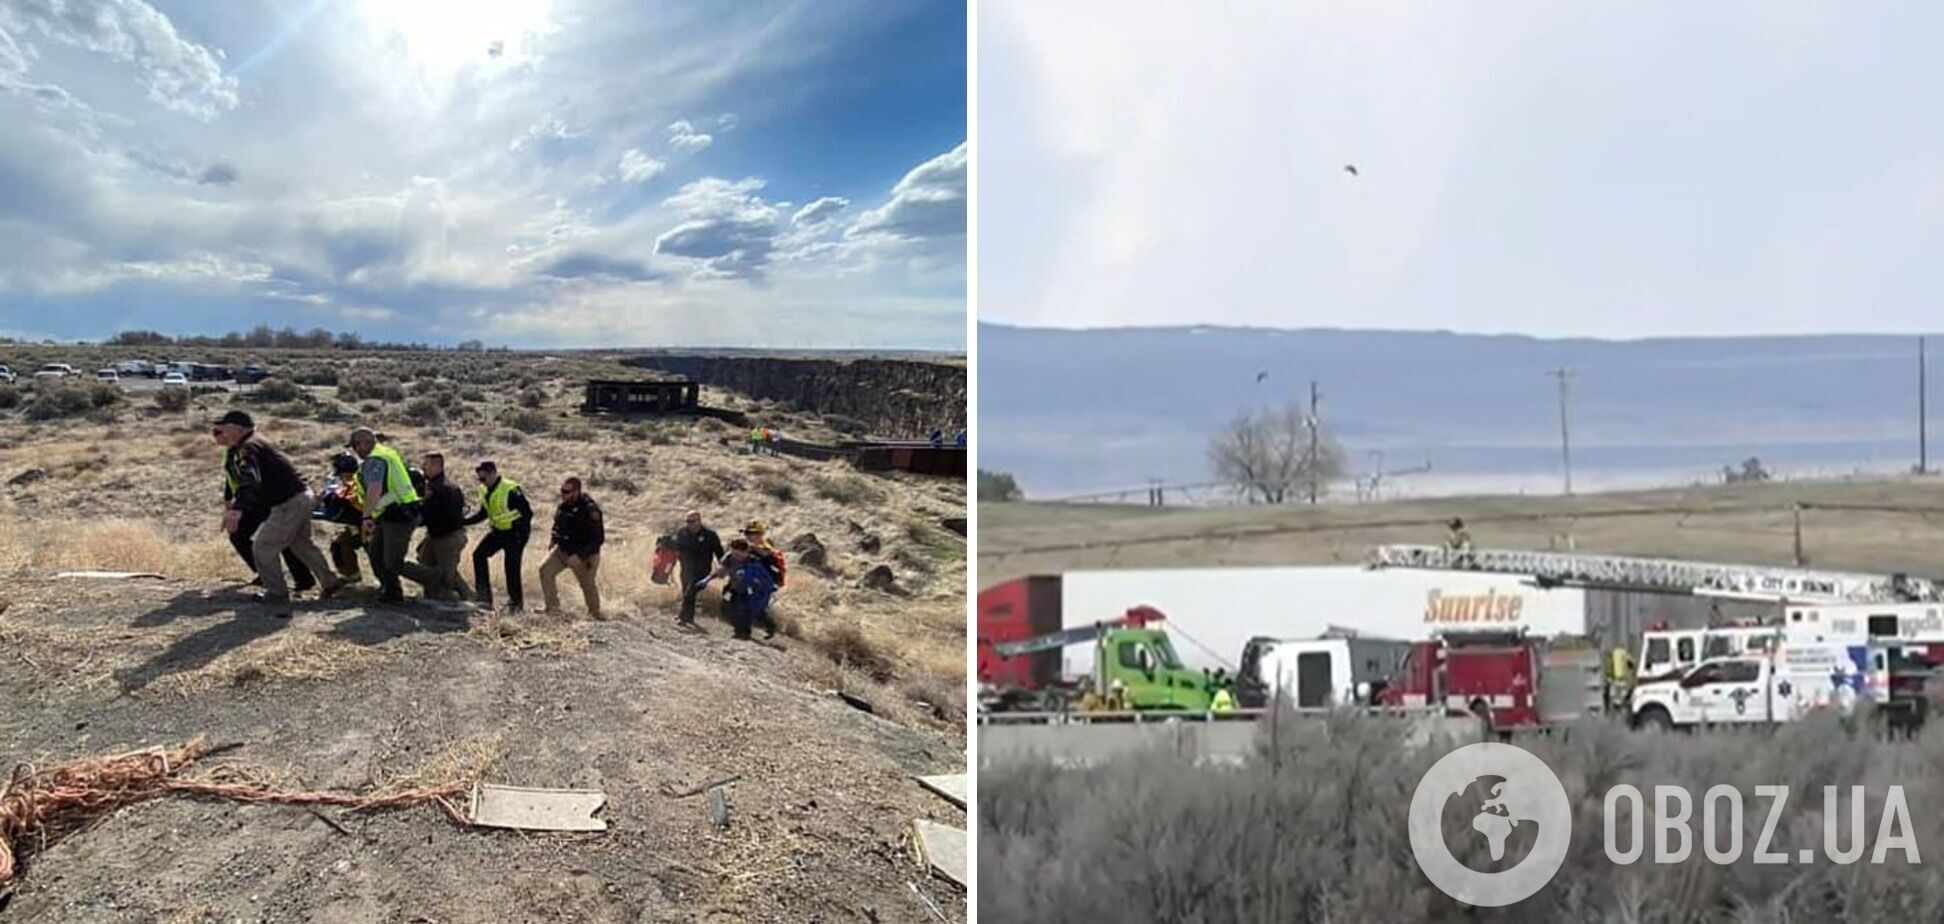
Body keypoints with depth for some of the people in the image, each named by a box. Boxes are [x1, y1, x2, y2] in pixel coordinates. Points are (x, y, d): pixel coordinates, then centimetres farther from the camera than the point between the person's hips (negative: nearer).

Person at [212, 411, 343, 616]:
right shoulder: (252, 444, 15)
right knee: (300, 543, 27)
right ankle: (329, 582, 37)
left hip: (288, 504, -11)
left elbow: (250, 480, -36)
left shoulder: (247, 449, -17)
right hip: (302, 496, 11)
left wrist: (237, 510, -49)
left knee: (264, 547, -2)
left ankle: (277, 597, 3)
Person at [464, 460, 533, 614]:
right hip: (498, 531, 8)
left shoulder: (511, 490, -23)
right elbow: (483, 513, 15)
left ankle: (515, 603, 9)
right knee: (479, 554, -1)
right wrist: (463, 521, 5)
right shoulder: (485, 491, 3)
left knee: (511, 567, -6)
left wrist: (520, 534, -23)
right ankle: (484, 595, 4)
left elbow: (527, 513, -20)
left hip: (515, 532, -8)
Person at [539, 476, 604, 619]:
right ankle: (553, 608, 6)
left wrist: (580, 555, -29)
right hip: (562, 550, 7)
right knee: (545, 570, -3)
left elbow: (598, 538, -24)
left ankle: (595, 613, 27)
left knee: (587, 584, 5)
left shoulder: (590, 509, -24)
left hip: (583, 555, -7)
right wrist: (554, 541, 6)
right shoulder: (564, 505, -1)